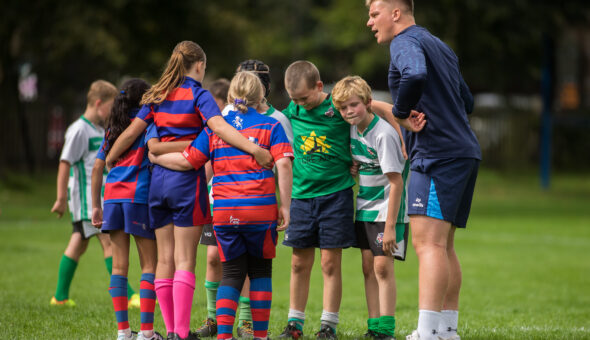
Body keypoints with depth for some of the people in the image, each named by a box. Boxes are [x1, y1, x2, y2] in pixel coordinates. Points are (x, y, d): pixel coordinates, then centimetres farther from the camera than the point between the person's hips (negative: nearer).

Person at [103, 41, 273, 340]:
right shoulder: (198, 95, -6)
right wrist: (255, 149, -29)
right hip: (187, 180, -5)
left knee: (165, 258, 9)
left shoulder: (157, 97, 10)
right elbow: (219, 128, -22)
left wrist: (109, 159, 27)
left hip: (158, 179, 5)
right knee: (185, 259, -5)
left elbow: (131, 133, 11)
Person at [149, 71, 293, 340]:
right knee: (260, 270, 11)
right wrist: (285, 207, -5)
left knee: (232, 272, 7)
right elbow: (283, 165, -8)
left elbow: (187, 160, 1)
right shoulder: (270, 126, 3)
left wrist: (155, 157, 16)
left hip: (223, 212, 2)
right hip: (261, 210, -2)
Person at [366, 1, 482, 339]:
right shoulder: (440, 46, 23)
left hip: (437, 155, -10)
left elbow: (416, 75, -30)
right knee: (444, 247, 14)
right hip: (466, 150, 10)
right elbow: (466, 102, 27)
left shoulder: (406, 42, -7)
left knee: (428, 242, -14)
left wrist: (400, 112, -16)